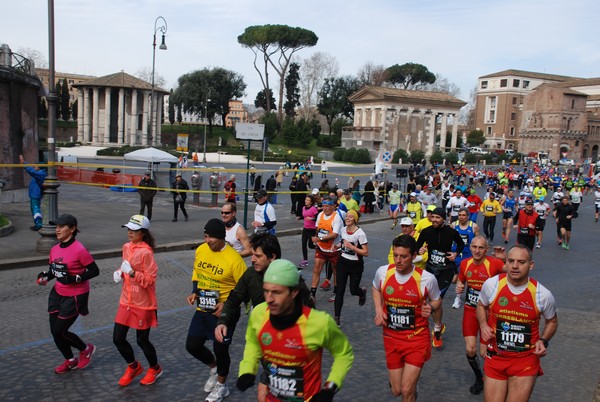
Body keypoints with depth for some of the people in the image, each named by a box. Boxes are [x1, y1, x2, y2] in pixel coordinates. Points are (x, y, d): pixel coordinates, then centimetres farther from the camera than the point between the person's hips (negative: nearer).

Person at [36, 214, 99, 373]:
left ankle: (86, 349, 25)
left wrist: (74, 278, -24)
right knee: (55, 331, 11)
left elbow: (94, 271, -16)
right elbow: (54, 269, 15)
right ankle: (70, 361, 34)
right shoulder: (54, 250, 2)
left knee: (59, 331, -2)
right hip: (57, 294, 7)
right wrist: (45, 275, -6)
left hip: (75, 297, -7)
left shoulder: (79, 250, -20)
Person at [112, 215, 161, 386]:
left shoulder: (146, 252, -20)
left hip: (143, 305, -7)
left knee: (142, 340, 7)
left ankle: (155, 368, 33)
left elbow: (150, 280, -20)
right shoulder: (126, 247, 3)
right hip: (126, 302, 7)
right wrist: (119, 273, -2)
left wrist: (132, 272, -31)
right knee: (118, 338, 9)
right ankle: (133, 367, 34)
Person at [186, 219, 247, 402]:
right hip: (202, 309, 6)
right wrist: (195, 292, -1)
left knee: (220, 349, 5)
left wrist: (227, 304, -24)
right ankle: (214, 368, 38)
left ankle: (221, 386, 32)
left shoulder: (234, 259, -21)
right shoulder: (200, 250, -3)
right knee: (192, 345, 8)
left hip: (223, 311, -6)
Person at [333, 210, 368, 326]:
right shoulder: (343, 230, 1)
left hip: (356, 265, -4)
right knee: (340, 290, -3)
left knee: (353, 290, 6)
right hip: (343, 263, 4)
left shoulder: (360, 233, -18)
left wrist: (352, 247, -26)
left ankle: (362, 292, 45)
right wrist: (338, 246, 2)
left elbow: (366, 253, -18)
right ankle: (336, 318, 1)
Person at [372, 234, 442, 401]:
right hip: (391, 338, 3)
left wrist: (432, 308, -17)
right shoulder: (383, 272, -11)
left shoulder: (427, 279, -17)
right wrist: (378, 309, -3)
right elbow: (376, 289, 13)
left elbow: (437, 300, 4)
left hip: (417, 339, -3)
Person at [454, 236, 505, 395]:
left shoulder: (494, 263, -17)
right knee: (470, 350, -3)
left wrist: (505, 259, -40)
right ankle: (479, 378, 26)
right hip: (470, 310, 3)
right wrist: (459, 287, -5)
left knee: (484, 353, 2)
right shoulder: (465, 264, -3)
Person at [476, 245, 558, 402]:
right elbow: (481, 306, 11)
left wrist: (543, 341, -6)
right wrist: (483, 325, -7)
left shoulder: (543, 294, -11)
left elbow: (552, 321, 9)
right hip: (495, 358, 1)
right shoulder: (491, 284, -10)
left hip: (525, 361, -1)